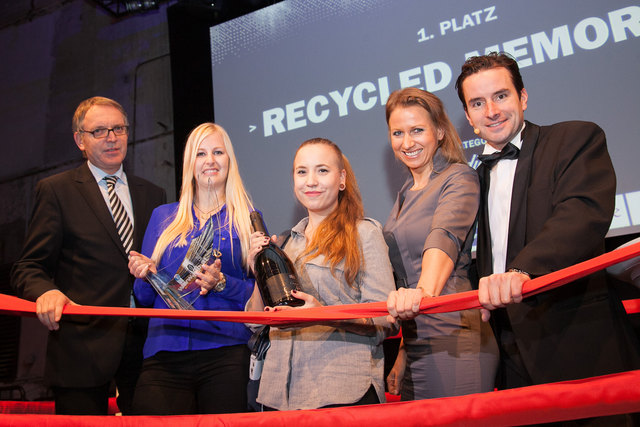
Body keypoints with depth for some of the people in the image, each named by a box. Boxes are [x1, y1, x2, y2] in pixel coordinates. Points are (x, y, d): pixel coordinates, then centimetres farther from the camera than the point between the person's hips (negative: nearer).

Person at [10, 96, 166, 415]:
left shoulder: (153, 195, 16)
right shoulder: (55, 190, 4)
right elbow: (27, 268, 1)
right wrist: (46, 292, -20)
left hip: (146, 343, 3)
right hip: (82, 348, -3)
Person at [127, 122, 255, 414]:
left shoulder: (248, 220, 8)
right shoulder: (163, 216, 15)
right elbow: (144, 297, 16)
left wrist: (222, 283, -13)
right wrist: (145, 275, -5)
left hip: (225, 355, -1)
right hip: (164, 353, 2)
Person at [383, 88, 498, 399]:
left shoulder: (459, 177, -7)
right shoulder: (407, 193, 16)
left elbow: (445, 237, -28)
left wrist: (424, 291, -47)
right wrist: (403, 351, 17)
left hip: (453, 346, -7)